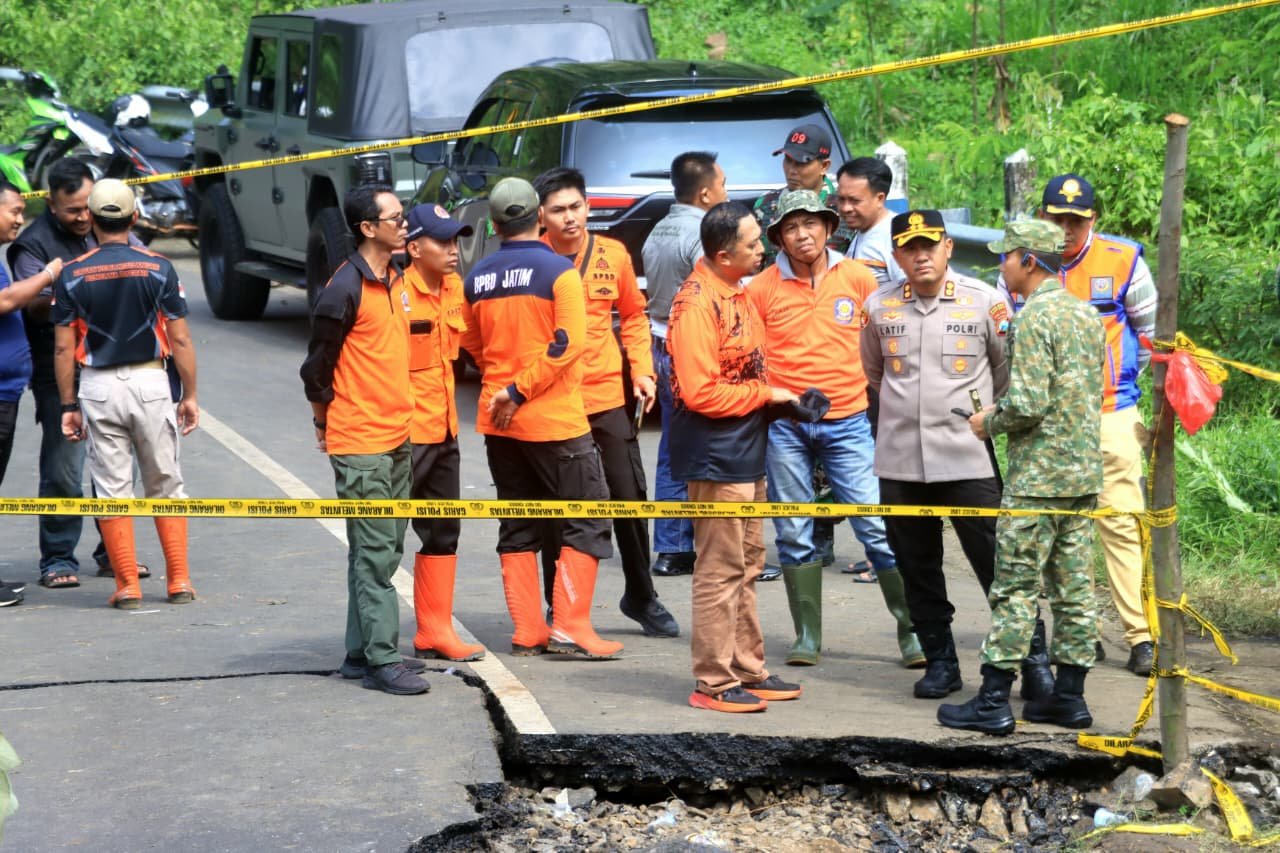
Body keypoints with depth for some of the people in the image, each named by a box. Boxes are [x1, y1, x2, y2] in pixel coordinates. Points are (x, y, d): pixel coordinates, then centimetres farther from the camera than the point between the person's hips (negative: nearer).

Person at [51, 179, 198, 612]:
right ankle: (179, 582, 10)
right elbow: (180, 340, -3)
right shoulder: (158, 268, -3)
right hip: (150, 382, 0)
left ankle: (127, 586, 5)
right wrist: (190, 395, 6)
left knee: (113, 490, 5)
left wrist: (68, 406, 6)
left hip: (98, 387, 0)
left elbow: (63, 348, -1)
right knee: (166, 485, 10)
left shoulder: (72, 275, -1)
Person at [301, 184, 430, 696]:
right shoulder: (345, 290, -15)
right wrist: (329, 422, 2)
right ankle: (380, 662, -4)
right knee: (374, 554, -6)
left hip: (397, 437, 8)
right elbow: (317, 368, -9)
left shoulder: (396, 281, 11)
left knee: (383, 551, 12)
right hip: (360, 444, -8)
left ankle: (363, 650, 19)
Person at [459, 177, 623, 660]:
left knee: (517, 528, 12)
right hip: (555, 420, -5)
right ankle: (570, 627, -4)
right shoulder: (558, 271, -10)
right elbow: (569, 342, -19)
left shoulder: (477, 279, 5)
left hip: (498, 422, 5)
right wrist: (520, 391, -15)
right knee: (586, 523, 2)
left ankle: (527, 632, 11)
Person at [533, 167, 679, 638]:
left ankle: (641, 596, 25)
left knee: (629, 499, 7)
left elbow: (633, 316, 14)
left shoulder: (613, 254, 3)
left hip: (607, 397, 2)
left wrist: (642, 370, 4)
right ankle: (561, 610, 16)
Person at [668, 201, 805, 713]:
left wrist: (775, 397, 6)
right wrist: (765, 394, -13)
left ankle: (748, 670, 25)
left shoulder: (736, 292, 12)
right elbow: (701, 392, -22)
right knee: (721, 569, -4)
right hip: (716, 456, -10)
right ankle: (714, 684, 2)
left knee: (747, 565, 16)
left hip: (747, 452, 10)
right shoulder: (697, 302, -18)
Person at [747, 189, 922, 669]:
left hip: (847, 421, 0)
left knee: (878, 527, -4)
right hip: (783, 426, 0)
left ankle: (911, 630, 4)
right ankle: (807, 636, 15)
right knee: (794, 534, 5)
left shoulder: (859, 279, 3)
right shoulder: (763, 288, 1)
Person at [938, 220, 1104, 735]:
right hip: (1084, 472, 8)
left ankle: (993, 701, -2)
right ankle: (1069, 696, 13)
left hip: (1038, 476, -8)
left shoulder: (1035, 317, -15)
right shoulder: (1086, 315, 12)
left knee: (1016, 587, -4)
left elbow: (1027, 405, -21)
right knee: (1074, 586, 10)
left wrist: (989, 424, -2)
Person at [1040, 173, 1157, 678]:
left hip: (1110, 414, -2)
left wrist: (1121, 379, 11)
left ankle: (1142, 637, -7)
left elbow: (1151, 329, 9)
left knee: (1122, 523, -8)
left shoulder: (1123, 261, -3)